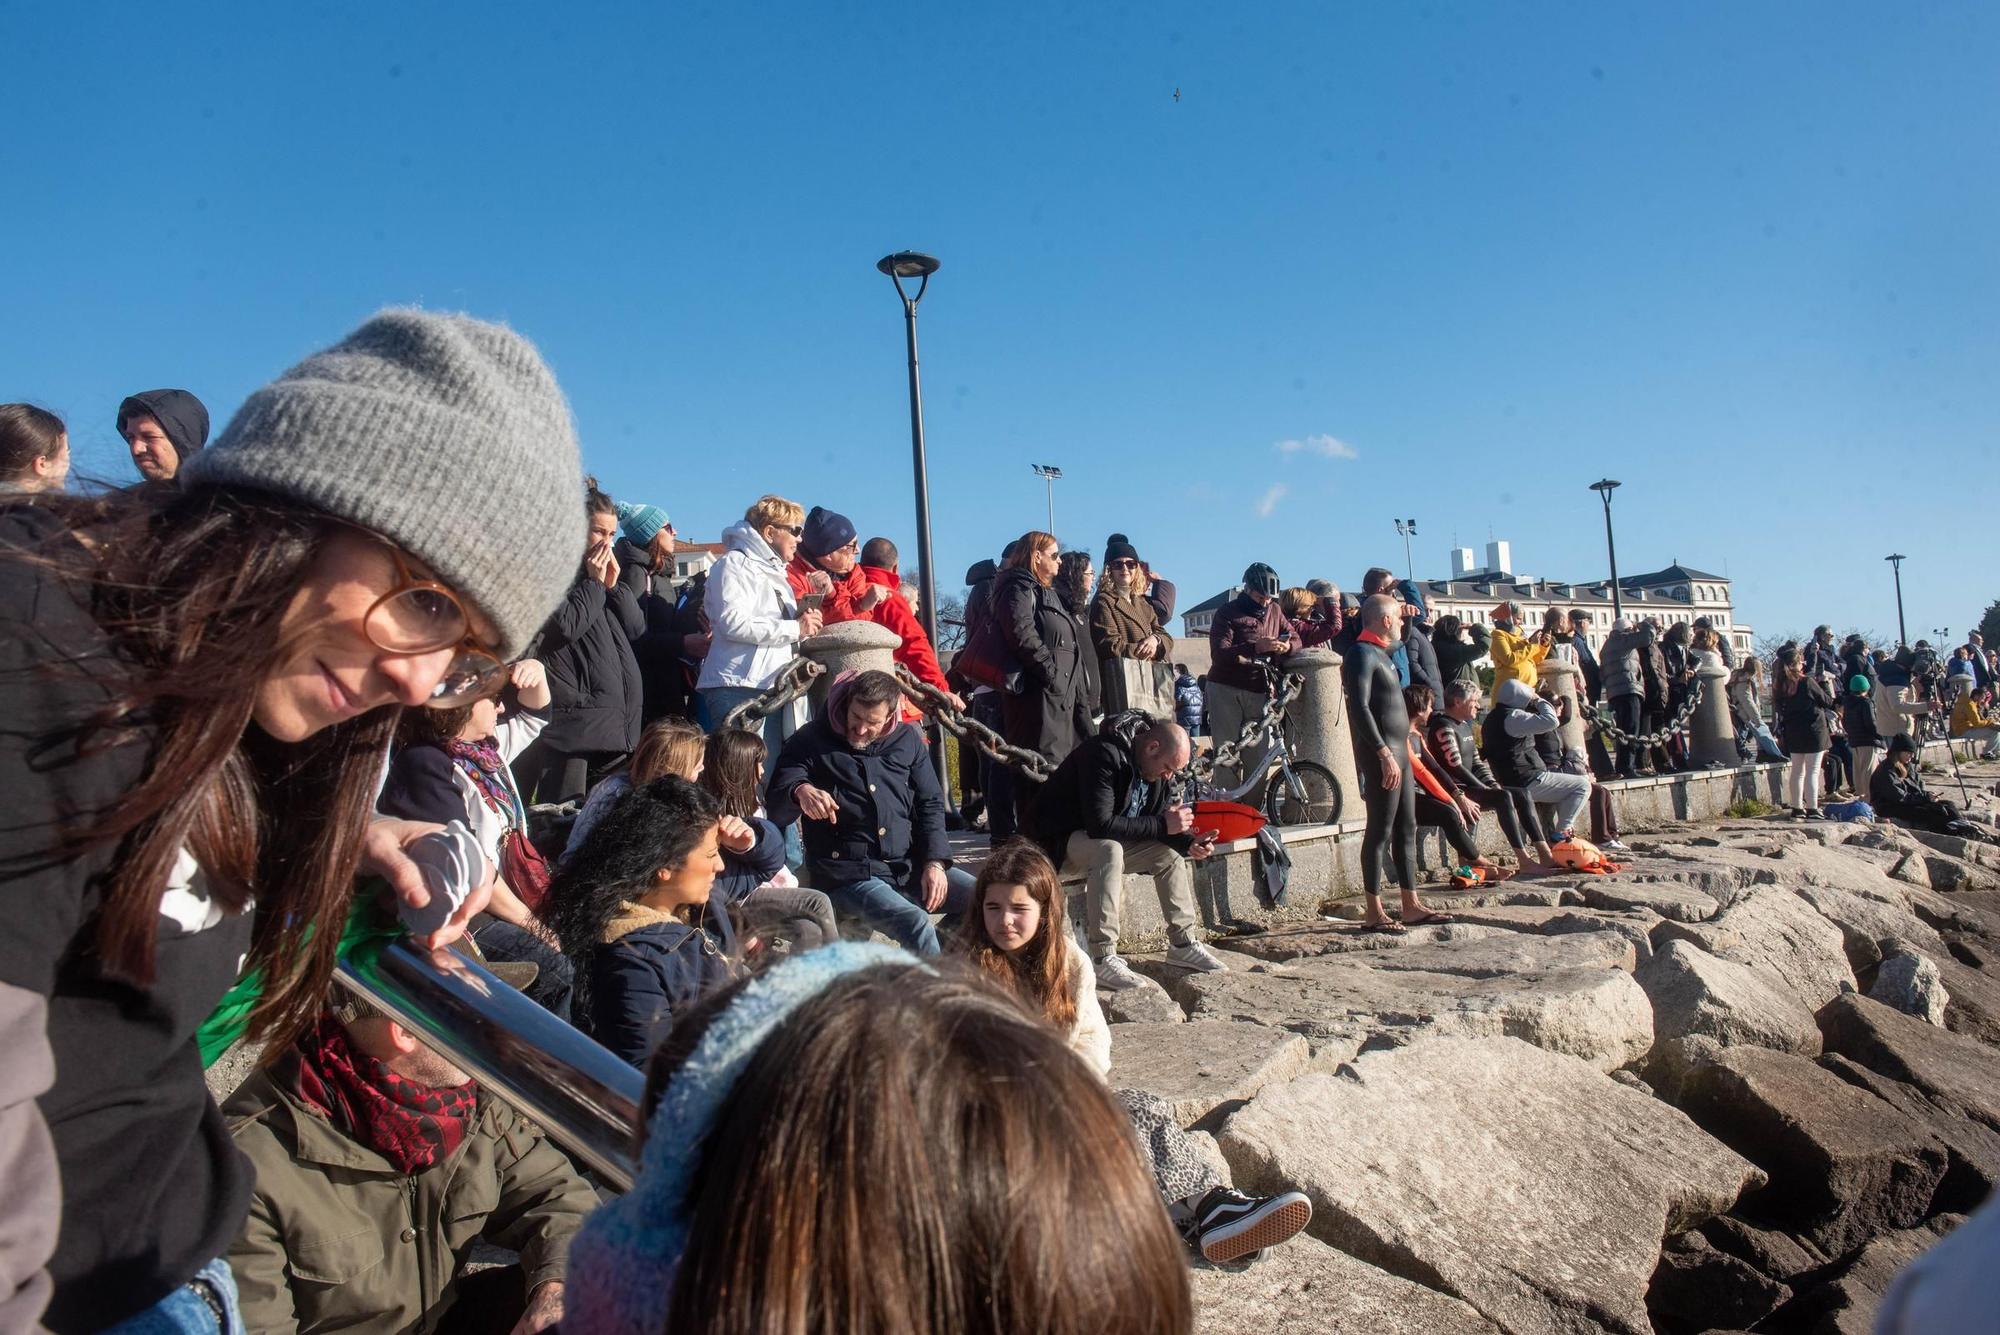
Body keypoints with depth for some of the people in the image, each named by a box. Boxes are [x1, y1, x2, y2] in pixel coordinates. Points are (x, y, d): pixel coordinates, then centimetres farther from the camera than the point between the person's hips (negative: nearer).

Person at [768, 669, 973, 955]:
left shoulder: (908, 740, 12)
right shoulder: (811, 741, 0)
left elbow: (931, 804, 13)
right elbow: (776, 808, -5)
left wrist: (935, 863, -3)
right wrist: (800, 791, -30)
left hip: (911, 867, 5)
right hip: (847, 875, -5)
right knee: (917, 925, -31)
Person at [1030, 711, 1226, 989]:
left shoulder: (1153, 766, 0)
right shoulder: (1104, 755, -28)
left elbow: (1158, 818, 6)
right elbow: (1100, 825, -34)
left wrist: (1188, 842, -14)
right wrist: (1162, 826, -29)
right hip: (1060, 841, -9)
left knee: (1171, 852, -2)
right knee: (1109, 848, -36)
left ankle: (1182, 945, 8)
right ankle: (1103, 960, -36)